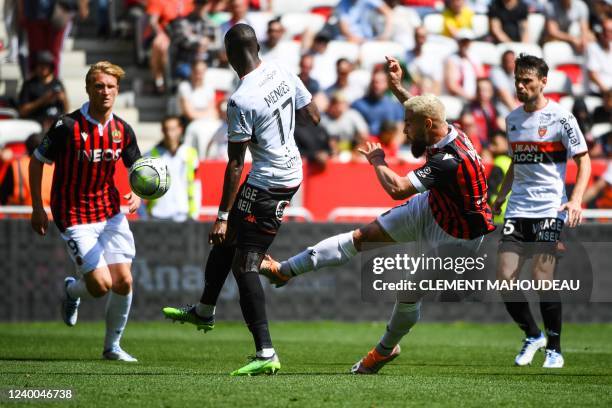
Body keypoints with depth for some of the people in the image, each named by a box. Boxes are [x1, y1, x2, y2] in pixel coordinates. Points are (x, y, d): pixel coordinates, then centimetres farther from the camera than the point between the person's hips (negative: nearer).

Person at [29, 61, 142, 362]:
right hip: (74, 216, -5)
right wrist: (37, 208, -4)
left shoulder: (122, 130, -1)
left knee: (123, 281, -3)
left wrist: (137, 194, -10)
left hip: (110, 211, 5)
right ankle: (72, 290, 25)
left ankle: (112, 347, 17)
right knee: (101, 284, -13)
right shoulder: (68, 126, -15)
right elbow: (37, 161, -4)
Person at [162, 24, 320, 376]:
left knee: (245, 265, -7)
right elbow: (312, 116, 11)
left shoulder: (241, 102, -22)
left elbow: (236, 164, -19)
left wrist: (223, 216, -14)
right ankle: (204, 312, 42)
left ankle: (266, 353, -12)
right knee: (227, 239, 25)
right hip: (292, 172, 9)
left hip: (266, 184, -9)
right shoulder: (282, 73, -1)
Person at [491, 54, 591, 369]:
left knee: (542, 278, -13)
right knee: (504, 278, -4)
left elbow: (584, 161, -5)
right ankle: (532, 336, 16)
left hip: (549, 209, -6)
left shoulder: (560, 117, -5)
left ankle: (554, 348, 1)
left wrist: (576, 198, -19)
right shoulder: (513, 119, 13)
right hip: (517, 209, 6)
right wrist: (500, 197, 20)